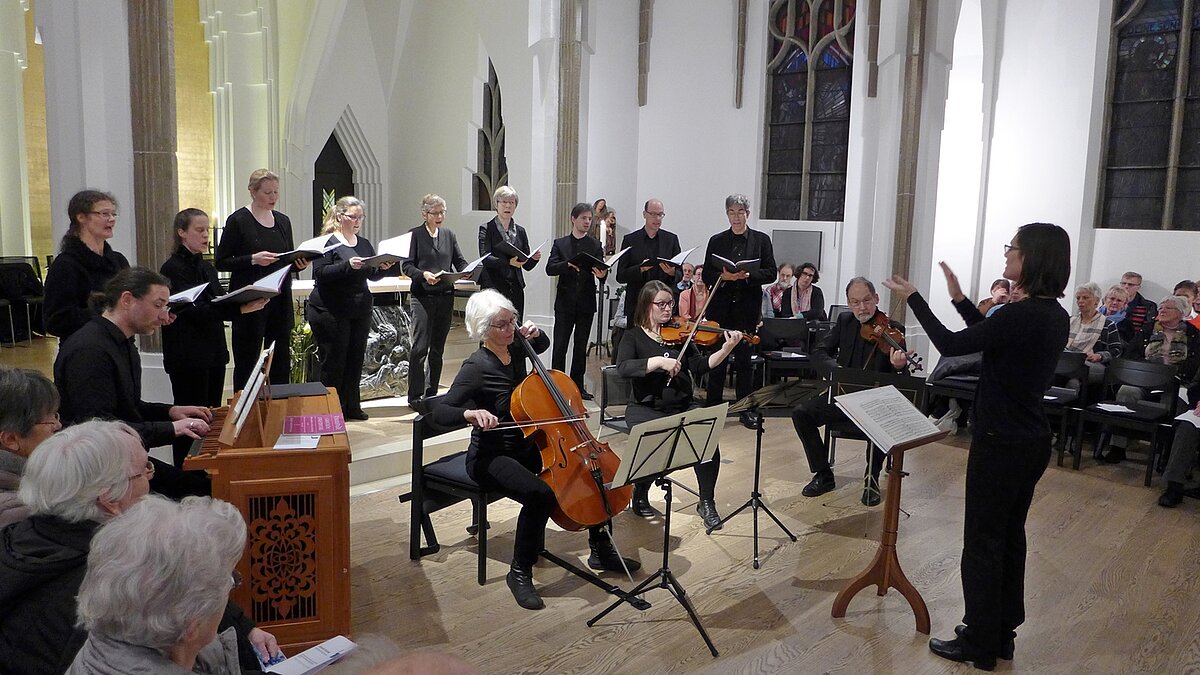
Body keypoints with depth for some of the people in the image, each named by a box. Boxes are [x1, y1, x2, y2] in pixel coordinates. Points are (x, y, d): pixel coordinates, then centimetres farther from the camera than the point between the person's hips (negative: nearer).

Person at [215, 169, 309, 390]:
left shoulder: (282, 221, 11)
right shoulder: (238, 220, -5)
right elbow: (221, 262, -6)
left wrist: (299, 263, -3)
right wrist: (253, 259, -20)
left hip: (280, 298, 5)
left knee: (281, 361, 9)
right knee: (247, 362, 1)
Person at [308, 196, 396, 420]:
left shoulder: (364, 244, 14)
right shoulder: (327, 242, -6)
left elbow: (372, 275, 15)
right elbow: (320, 273, -16)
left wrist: (383, 268, -7)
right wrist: (348, 265, -28)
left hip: (360, 310, 6)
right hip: (331, 311, -6)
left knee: (355, 360, 9)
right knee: (333, 362, -1)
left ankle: (351, 406, 19)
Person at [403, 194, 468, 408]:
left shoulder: (448, 235, 13)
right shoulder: (415, 234, 0)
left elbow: (460, 261, 12)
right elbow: (407, 266, -5)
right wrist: (423, 274, -23)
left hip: (445, 296, 5)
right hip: (422, 296, -5)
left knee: (438, 347, 10)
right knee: (420, 347, -8)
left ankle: (432, 393, 19)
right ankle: (415, 396, -2)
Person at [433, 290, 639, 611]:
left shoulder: (515, 350, 1)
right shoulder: (476, 367, -18)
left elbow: (543, 345, 26)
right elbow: (440, 412, -25)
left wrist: (535, 334, 3)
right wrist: (470, 412, -44)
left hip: (526, 447, 8)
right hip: (491, 457, -8)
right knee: (540, 494, -35)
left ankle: (601, 550, 16)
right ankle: (520, 573, -13)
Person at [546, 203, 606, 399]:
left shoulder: (595, 246, 9)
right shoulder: (560, 243, 5)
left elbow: (601, 268, -1)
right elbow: (550, 268, -7)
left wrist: (602, 273, -25)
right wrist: (568, 264, -24)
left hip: (586, 303, 2)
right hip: (565, 302, -1)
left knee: (581, 346, 9)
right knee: (560, 346, -2)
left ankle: (577, 386, 17)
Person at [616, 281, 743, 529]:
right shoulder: (634, 337, 1)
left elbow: (700, 366, 0)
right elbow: (623, 368, -18)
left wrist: (726, 350, -15)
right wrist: (659, 361, -27)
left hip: (683, 406, 3)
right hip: (646, 409, -3)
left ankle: (707, 502, -5)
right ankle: (640, 495, 2)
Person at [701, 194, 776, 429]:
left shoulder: (761, 240, 5)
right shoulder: (717, 241, 7)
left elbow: (770, 273, 0)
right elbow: (706, 276, 4)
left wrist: (748, 275, -16)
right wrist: (723, 276, -16)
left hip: (748, 307, -1)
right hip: (720, 307, 1)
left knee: (744, 359, 3)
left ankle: (746, 409, 12)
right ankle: (712, 407, 12)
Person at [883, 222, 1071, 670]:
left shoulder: (1023, 314, -23)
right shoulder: (1055, 316, 5)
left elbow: (951, 346, -18)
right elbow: (993, 338, 17)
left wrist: (913, 298, -8)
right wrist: (959, 299, 15)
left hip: (1001, 443, -9)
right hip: (1031, 441, 9)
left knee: (982, 542, 3)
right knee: (1010, 536, 18)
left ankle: (980, 643, 15)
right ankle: (1002, 634, 30)